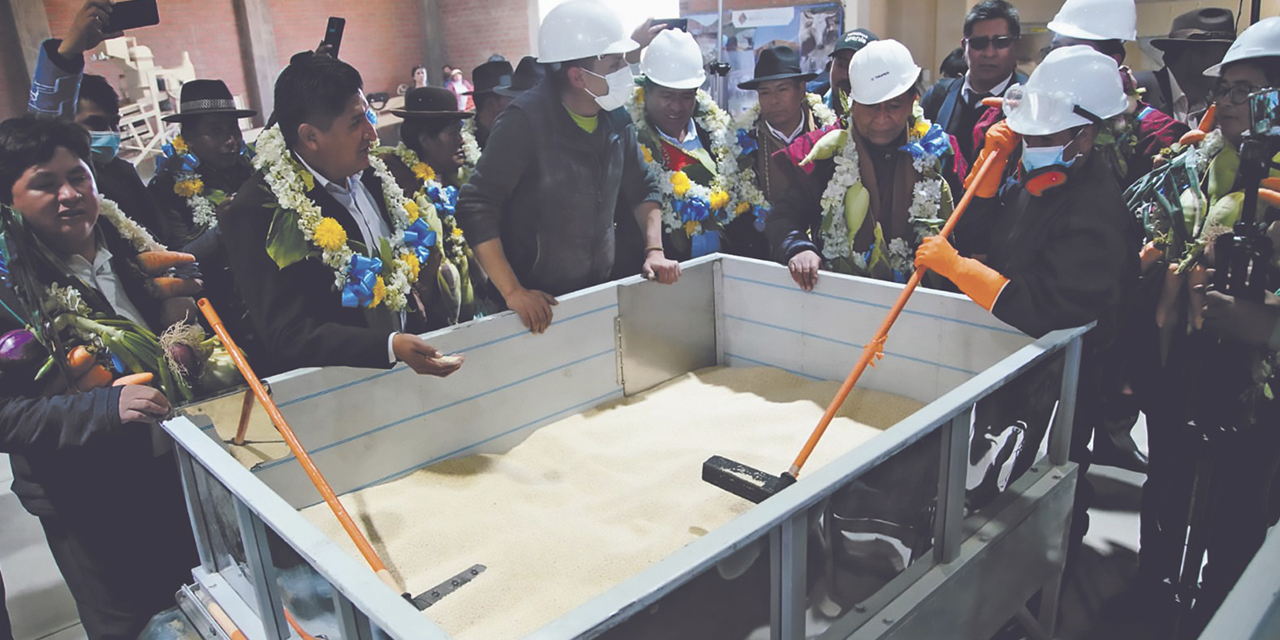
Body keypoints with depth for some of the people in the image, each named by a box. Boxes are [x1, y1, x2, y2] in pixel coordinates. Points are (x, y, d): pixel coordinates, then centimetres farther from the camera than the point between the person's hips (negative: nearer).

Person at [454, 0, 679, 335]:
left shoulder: (616, 117, -1)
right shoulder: (526, 120, -19)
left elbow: (642, 190, 12)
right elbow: (477, 207, -20)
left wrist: (654, 249, -2)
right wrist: (512, 292, -24)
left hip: (599, 293, 6)